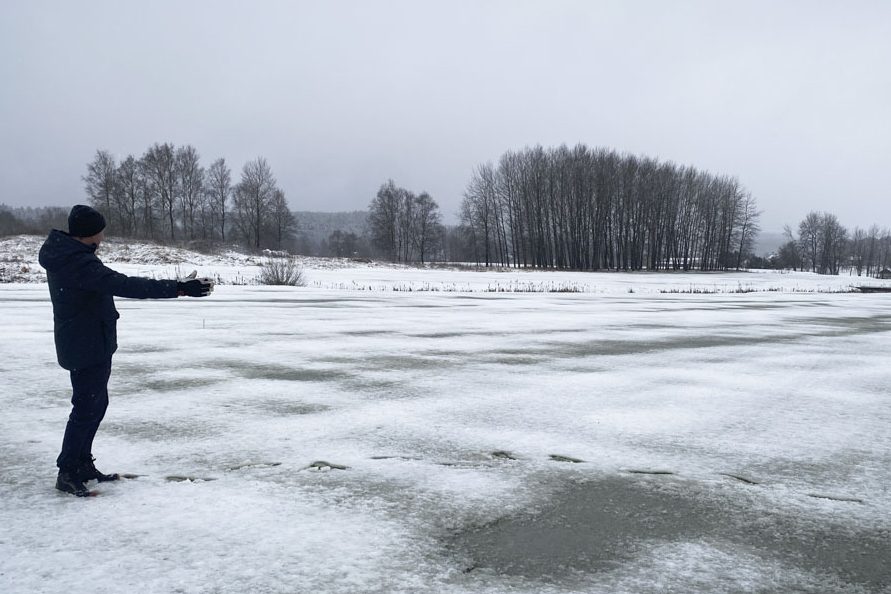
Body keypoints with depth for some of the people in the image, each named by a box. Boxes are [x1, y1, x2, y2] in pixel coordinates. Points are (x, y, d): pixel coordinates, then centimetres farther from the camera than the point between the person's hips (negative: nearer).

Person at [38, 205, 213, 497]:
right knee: (87, 408, -1)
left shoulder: (64, 253, 6)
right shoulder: (78, 263, -27)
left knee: (95, 403, 18)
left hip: (88, 344, 10)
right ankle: (67, 472, 10)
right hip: (87, 347, -10)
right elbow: (127, 285, -36)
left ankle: (83, 464, 28)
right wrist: (180, 288, -39)